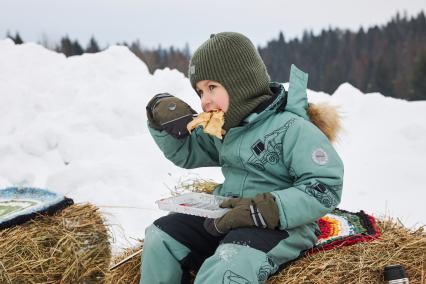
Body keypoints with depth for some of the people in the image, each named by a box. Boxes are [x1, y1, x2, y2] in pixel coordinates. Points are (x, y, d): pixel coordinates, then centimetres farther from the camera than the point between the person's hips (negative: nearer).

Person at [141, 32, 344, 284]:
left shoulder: (291, 128, -13)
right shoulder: (224, 129, 13)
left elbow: (326, 188, -19)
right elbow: (184, 151, 26)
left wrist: (267, 209, -29)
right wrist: (163, 120, 5)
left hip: (279, 226, -8)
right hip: (225, 218, 9)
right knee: (161, 235, -1)